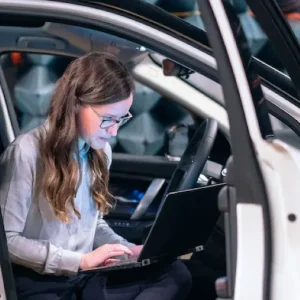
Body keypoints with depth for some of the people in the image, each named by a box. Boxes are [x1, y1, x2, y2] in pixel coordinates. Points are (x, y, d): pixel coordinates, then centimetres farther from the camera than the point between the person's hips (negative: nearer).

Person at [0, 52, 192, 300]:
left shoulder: (101, 152, 10)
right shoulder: (27, 153, -14)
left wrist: (130, 250, 0)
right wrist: (80, 260, -19)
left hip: (86, 275, 8)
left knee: (176, 274, -14)